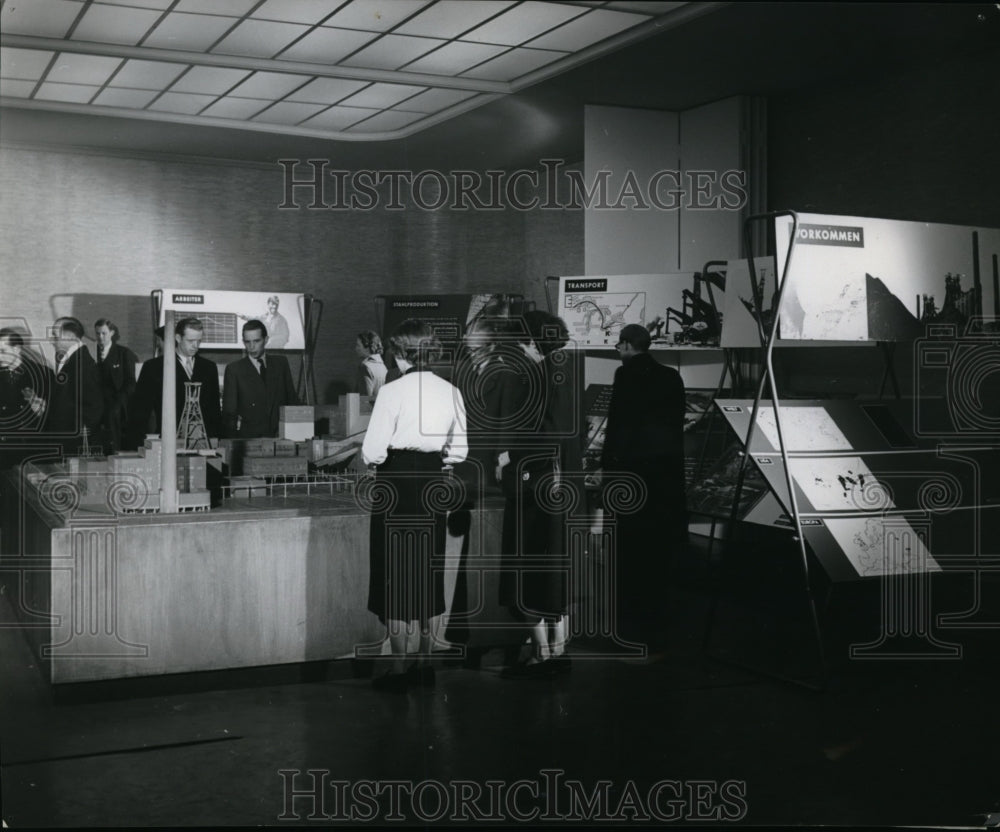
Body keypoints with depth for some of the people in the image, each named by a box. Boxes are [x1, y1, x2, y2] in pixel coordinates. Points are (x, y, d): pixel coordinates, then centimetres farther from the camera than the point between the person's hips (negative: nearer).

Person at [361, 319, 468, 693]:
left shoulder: (393, 391, -13)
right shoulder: (450, 392, 2)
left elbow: (373, 451, -14)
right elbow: (459, 451, 7)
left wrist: (375, 456, 7)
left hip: (396, 484, -5)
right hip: (432, 484, 5)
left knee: (395, 574, 4)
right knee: (426, 573, 16)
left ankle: (399, 669, 8)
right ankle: (424, 662, 23)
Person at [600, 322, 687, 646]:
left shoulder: (626, 374, -7)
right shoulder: (671, 377, 8)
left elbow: (616, 422, -9)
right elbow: (677, 421, 10)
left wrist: (607, 465, -3)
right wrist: (673, 460, 15)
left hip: (635, 466, -5)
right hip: (668, 467, 6)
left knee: (632, 546, 1)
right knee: (657, 545, 13)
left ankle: (633, 621, 5)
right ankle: (652, 617, 21)